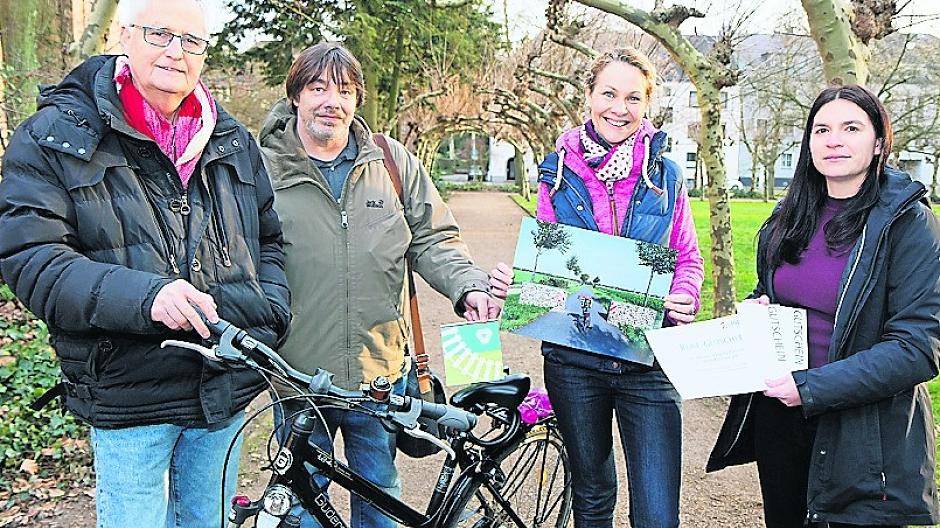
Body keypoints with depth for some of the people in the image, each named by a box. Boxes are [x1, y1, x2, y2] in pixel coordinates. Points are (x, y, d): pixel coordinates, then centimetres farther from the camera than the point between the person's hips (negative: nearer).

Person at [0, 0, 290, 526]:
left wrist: (270, 314, 0)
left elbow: (268, 240, 19)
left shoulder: (233, 140, 10)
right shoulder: (54, 139, -5)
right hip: (130, 394, -4)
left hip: (226, 387, 5)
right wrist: (144, 296, -30)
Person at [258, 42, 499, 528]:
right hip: (298, 377, -2)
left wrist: (469, 287, -10)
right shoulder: (262, 167, -3)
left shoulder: (393, 161, 4)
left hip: (381, 371, 2)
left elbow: (433, 239, 7)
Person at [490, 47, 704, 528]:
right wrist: (510, 281, -13)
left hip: (648, 361, -1)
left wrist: (685, 300, -14)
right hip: (573, 358, 1)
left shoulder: (665, 176, 1)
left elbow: (688, 259, 7)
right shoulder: (559, 171, 2)